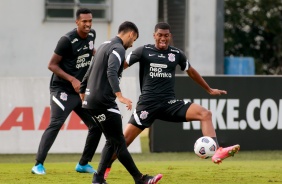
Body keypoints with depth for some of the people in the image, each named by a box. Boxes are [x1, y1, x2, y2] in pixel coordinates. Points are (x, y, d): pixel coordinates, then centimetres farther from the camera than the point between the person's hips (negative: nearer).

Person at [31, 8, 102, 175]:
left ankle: (83, 164, 17)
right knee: (55, 124, -18)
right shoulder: (67, 40, -17)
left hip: (82, 90, 7)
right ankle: (38, 165, -17)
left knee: (96, 126, 4)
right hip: (62, 90, -7)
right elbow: (52, 65, -14)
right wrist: (72, 80, -21)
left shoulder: (91, 35, 4)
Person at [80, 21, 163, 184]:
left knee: (112, 141, 14)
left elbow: (90, 72, 27)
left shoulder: (105, 46, 18)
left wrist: (83, 91, 36)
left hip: (93, 100, 10)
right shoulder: (118, 48, -12)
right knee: (119, 142, -4)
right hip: (104, 102, -10)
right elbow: (111, 73, -28)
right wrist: (120, 96, -37)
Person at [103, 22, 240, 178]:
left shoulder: (177, 54, 10)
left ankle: (217, 152, -27)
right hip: (148, 104, -3)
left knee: (205, 114, -17)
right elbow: (121, 65, -1)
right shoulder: (143, 51, -1)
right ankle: (105, 168, 16)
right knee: (125, 139, -5)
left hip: (169, 103, 3)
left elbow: (191, 71, 26)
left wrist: (209, 90, 35)